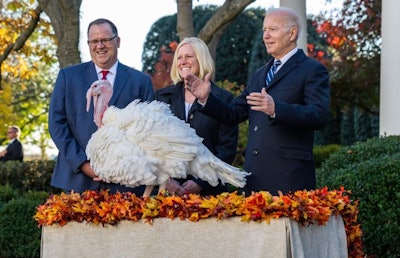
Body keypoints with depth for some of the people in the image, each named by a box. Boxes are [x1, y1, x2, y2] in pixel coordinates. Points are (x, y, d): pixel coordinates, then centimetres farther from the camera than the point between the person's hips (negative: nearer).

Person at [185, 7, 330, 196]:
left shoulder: (313, 70, -2)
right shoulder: (259, 75, 22)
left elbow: (320, 116, -16)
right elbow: (233, 115, 21)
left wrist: (276, 109, -30)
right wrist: (206, 99, 4)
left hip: (289, 175, -7)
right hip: (255, 175, 7)